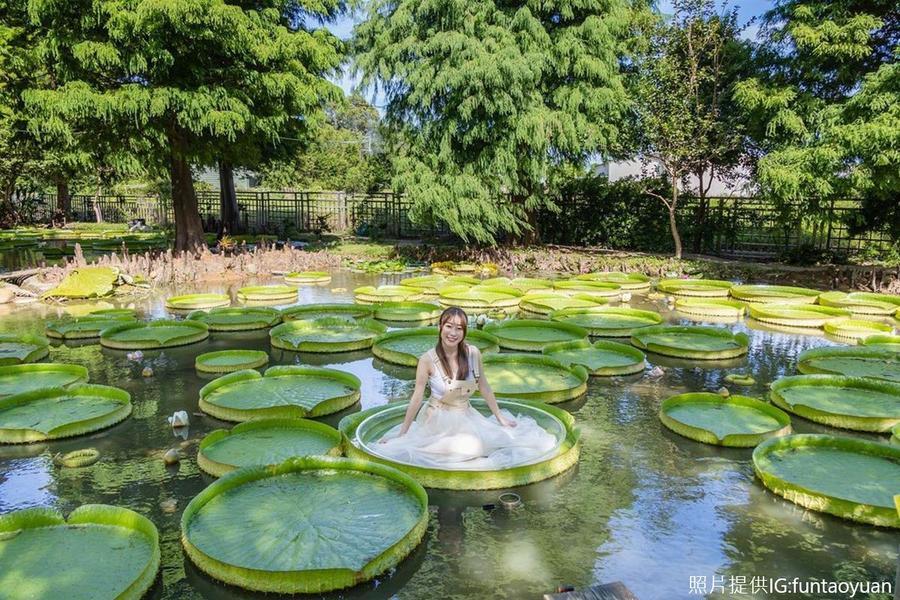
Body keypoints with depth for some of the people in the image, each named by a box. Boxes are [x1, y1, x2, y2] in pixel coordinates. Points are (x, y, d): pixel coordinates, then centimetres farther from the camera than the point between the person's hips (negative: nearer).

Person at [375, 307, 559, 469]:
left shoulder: (473, 354, -7)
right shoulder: (428, 360, -16)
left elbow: (484, 387, 5)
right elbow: (417, 397, -11)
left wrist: (500, 417, 12)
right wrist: (402, 433, -8)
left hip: (466, 417, 5)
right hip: (438, 420, -5)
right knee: (472, 447, -25)